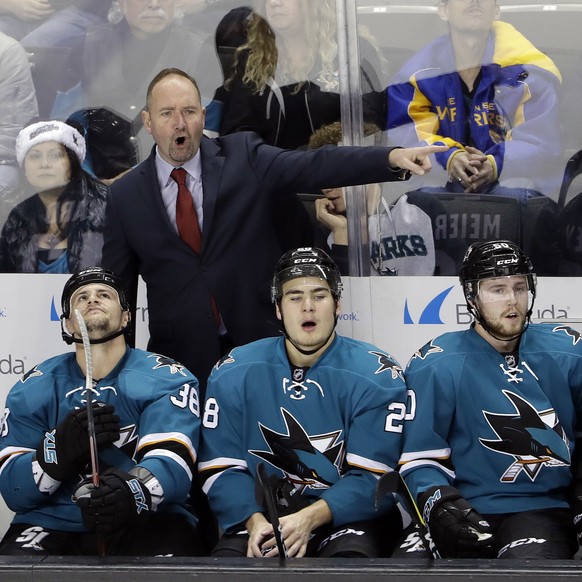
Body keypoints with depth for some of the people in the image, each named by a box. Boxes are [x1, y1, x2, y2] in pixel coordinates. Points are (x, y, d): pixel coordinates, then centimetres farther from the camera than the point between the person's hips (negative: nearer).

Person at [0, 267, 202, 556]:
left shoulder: (166, 379, -1)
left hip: (147, 520, -2)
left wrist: (133, 493, -40)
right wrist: (61, 446, -21)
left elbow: (171, 462, -16)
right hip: (53, 523, 2)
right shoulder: (33, 388, 7)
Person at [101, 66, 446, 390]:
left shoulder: (244, 158, 0)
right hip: (182, 359, 1)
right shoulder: (125, 195, 3)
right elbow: (117, 285, 7)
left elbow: (314, 167, -13)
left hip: (260, 347, 0)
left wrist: (392, 158, -28)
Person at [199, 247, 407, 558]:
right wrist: (255, 521, -18)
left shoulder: (377, 375, -4)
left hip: (347, 517, -1)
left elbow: (373, 478, -9)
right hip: (263, 514, 2)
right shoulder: (233, 372, 4)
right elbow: (221, 467, 0)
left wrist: (310, 518, -24)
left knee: (352, 556, -34)